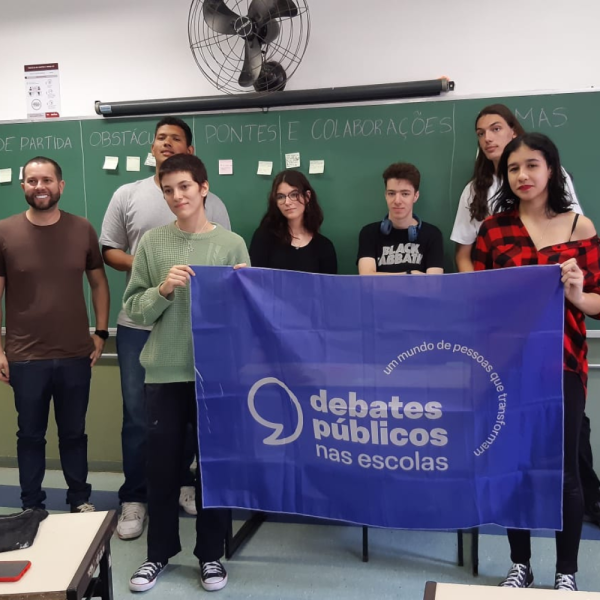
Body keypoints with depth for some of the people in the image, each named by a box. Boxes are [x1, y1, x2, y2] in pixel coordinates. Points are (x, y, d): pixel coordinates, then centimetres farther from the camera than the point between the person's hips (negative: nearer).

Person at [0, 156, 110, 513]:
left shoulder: (83, 230, 0)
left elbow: (99, 283, 10)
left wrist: (101, 333, 3)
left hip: (75, 355, 1)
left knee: (74, 432, 15)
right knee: (31, 435, 12)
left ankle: (80, 500, 31)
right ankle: (32, 506, 28)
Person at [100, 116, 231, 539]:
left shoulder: (210, 202, 4)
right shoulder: (127, 195, 6)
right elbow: (108, 250, 7)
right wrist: (140, 266, -11)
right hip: (139, 324, 0)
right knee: (138, 414, 4)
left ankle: (185, 482, 31)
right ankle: (134, 498, 17)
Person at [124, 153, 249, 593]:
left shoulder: (232, 244, 0)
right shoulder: (152, 243, 2)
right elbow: (134, 308, 0)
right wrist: (162, 290, -17)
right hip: (164, 372, 1)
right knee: (162, 466, 10)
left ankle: (211, 554, 26)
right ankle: (160, 552, 29)